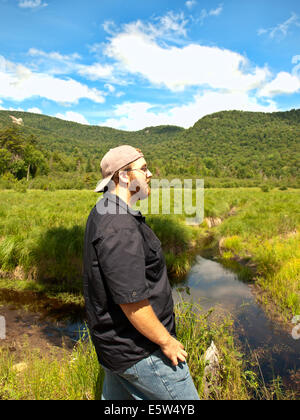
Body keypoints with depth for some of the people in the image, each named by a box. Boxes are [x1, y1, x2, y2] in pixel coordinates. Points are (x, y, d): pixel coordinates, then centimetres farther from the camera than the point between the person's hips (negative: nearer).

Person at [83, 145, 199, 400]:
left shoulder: (103, 213, 6)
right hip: (138, 350, -10)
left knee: (115, 397, 25)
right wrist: (167, 342, -14)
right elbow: (131, 300, -28)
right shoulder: (119, 228, -28)